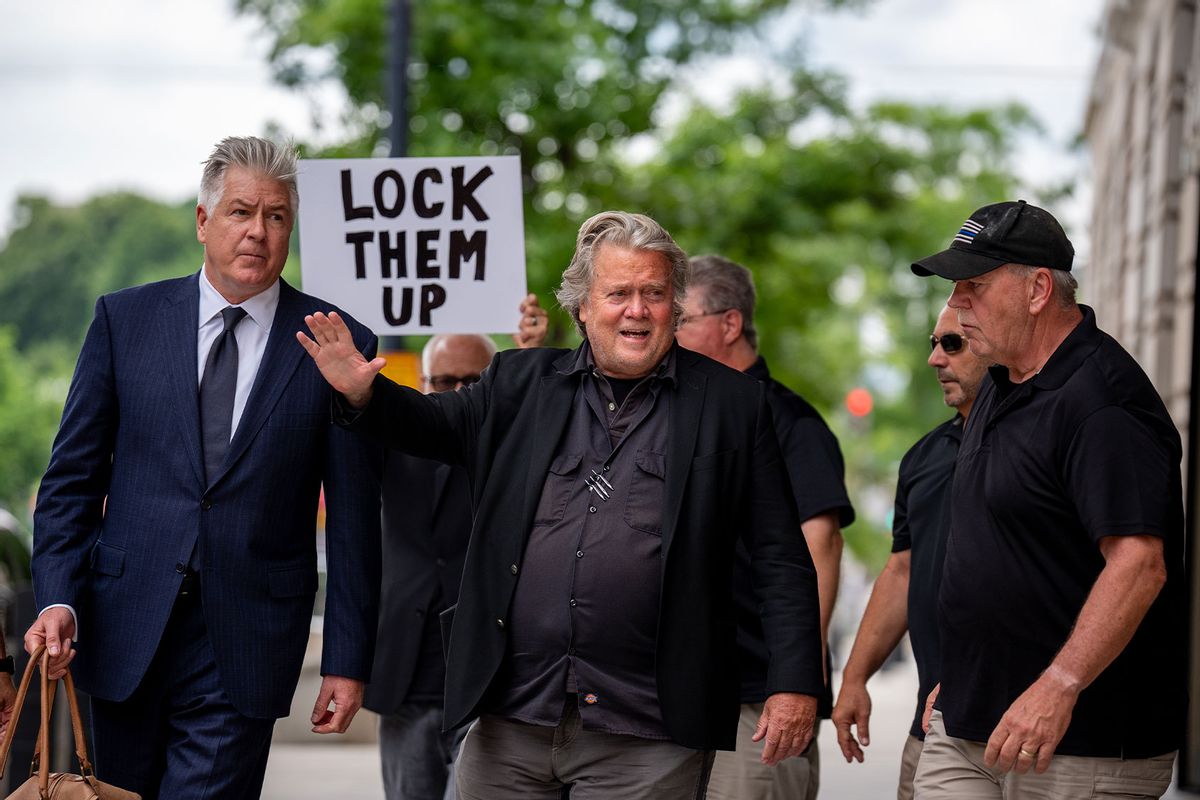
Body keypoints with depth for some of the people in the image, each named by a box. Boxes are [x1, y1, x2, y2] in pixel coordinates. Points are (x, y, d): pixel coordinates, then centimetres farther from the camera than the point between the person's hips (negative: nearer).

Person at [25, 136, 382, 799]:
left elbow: (353, 517, 2)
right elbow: (72, 477, 6)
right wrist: (58, 598, -7)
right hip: (125, 634, 2)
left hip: (245, 644, -2)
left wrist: (347, 661, -1)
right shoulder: (125, 319, 5)